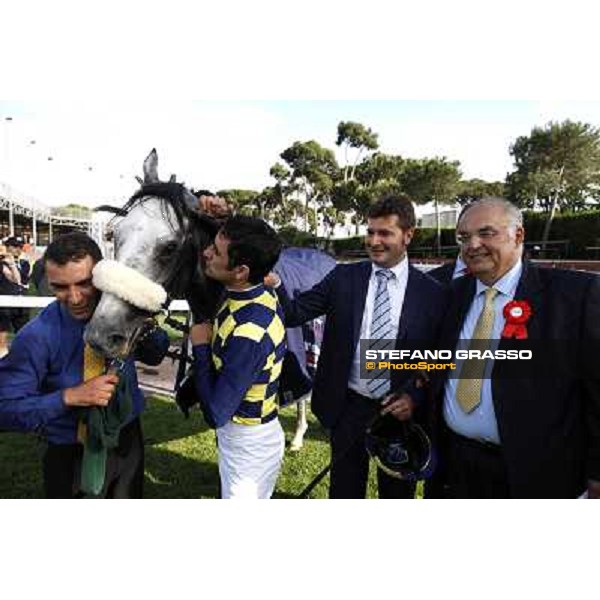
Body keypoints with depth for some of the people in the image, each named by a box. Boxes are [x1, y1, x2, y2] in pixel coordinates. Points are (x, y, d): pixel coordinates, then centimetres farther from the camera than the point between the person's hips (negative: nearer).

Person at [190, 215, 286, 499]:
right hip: (260, 432, 8)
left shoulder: (247, 335, -36)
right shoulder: (262, 294, -11)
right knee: (258, 501, 29)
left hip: (247, 444, -8)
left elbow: (216, 414, -28)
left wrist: (200, 346, -20)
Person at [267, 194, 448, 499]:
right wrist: (274, 286, -26)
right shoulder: (344, 277, -3)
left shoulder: (431, 291, -6)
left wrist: (414, 397, -15)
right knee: (344, 491, 18)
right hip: (349, 407, 1)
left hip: (400, 410, 0)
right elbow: (294, 314, -8)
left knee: (398, 492, 21)